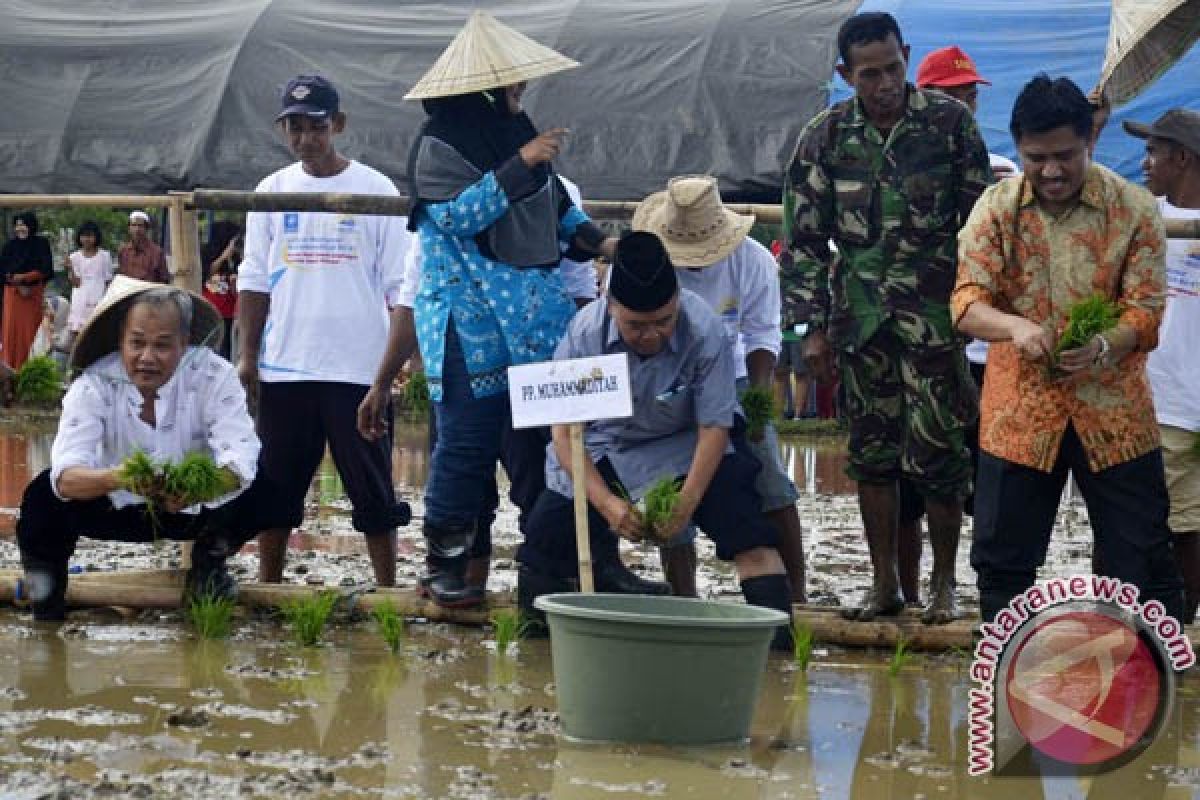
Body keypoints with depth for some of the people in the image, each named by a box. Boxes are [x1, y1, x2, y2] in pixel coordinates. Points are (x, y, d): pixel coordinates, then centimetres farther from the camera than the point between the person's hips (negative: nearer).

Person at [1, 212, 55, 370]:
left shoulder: (41, 244, 2)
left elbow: (46, 270, -3)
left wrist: (24, 277, -13)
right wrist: (19, 286, -11)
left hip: (35, 294, -1)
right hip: (13, 293, 1)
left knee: (32, 330, -4)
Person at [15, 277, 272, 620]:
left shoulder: (213, 376, -21)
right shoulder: (94, 384, -21)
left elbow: (239, 462, -33)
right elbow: (65, 477, -35)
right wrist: (117, 477, -58)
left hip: (194, 510, 1)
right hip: (117, 510, -1)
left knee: (262, 489, -26)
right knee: (44, 494, -29)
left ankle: (209, 560, 6)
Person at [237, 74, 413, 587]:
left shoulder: (375, 191, -2)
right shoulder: (271, 192, 9)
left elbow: (403, 292, -5)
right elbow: (254, 281, 14)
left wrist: (386, 376, -13)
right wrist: (248, 356, 3)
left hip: (358, 371, -4)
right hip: (284, 369, 4)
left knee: (373, 492, 0)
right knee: (275, 488, 9)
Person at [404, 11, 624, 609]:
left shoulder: (515, 129, 13)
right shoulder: (440, 142, -8)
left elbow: (556, 201, 23)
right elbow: (458, 214, -20)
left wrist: (592, 239, 6)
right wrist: (521, 164, -21)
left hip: (536, 308, 7)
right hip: (471, 318, -7)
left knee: (544, 435, 6)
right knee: (468, 441, -6)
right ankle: (444, 566, 3)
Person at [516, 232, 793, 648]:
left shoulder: (704, 329, -26)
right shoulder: (585, 332, -23)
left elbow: (713, 426, -18)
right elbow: (564, 430, -19)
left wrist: (688, 500, -30)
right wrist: (605, 502, -31)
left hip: (682, 445, -1)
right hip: (601, 446, 1)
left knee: (749, 534, -25)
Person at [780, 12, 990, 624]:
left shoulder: (950, 122, -1)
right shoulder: (825, 137, 3)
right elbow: (805, 237, 7)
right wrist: (814, 327, 3)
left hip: (934, 315, -2)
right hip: (860, 318, 2)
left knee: (938, 453, -3)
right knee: (871, 453, 7)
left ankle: (943, 583, 11)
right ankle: (884, 584, 17)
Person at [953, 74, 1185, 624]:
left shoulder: (1133, 208, -5)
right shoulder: (997, 207, -1)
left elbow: (1145, 309, -8)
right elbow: (967, 300, -9)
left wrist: (1104, 347, -30)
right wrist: (1016, 326, -31)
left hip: (1112, 407, -2)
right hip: (1018, 410, 2)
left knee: (1143, 556, 1)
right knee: (1001, 558, 8)